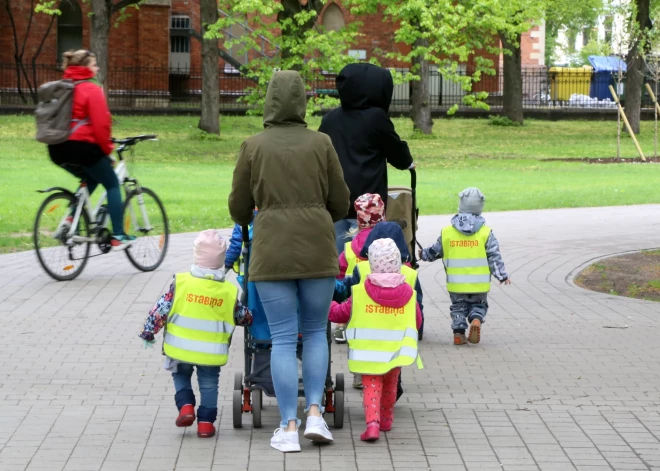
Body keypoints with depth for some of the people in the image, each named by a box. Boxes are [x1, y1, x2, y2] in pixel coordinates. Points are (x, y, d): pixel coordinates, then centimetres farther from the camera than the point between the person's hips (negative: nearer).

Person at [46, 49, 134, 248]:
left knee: (90, 179, 30)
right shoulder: (91, 89, -8)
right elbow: (101, 123, -14)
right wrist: (107, 149, -1)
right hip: (82, 146, -7)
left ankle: (71, 219, 9)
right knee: (112, 184, 10)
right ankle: (118, 237, 6)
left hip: (57, 149, 7)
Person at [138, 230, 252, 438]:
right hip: (211, 353, 0)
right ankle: (206, 421, 9)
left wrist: (148, 332, 5)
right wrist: (250, 317, 33)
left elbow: (160, 310, -7)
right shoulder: (229, 291, -5)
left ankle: (185, 406, 4)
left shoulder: (180, 282, -10)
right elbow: (242, 316, 10)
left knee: (181, 375, 23)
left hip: (180, 350, 0)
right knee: (209, 384, 15)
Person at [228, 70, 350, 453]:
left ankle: (289, 428, 1)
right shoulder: (321, 143, 2)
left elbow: (240, 207, 8)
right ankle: (315, 413, 4)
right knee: (316, 331, 15)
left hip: (272, 251, 0)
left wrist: (245, 221, 32)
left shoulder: (254, 146, 1)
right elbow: (340, 203, 7)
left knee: (283, 338, 3)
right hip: (317, 249, 1)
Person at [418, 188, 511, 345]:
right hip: (479, 284, -1)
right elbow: (494, 257, -5)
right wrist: (502, 276, 3)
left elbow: (435, 252, 10)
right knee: (479, 305, 16)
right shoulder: (485, 232, -5)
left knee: (458, 307, 18)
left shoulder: (447, 232, -1)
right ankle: (476, 320, -13)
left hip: (456, 284, 1)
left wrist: (423, 254, 31)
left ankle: (459, 332, 7)